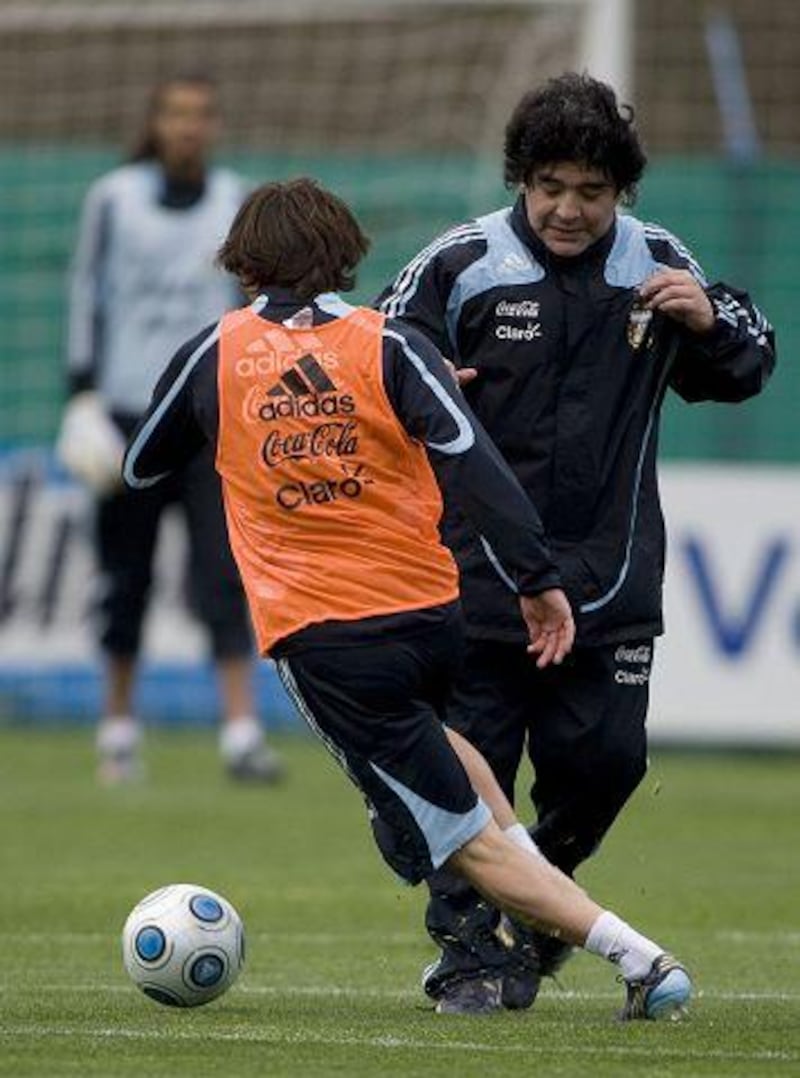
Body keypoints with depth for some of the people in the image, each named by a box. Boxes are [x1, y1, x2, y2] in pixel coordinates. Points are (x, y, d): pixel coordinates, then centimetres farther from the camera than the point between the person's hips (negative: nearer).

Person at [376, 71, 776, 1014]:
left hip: (609, 577, 2)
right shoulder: (463, 263, -4)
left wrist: (712, 321, -5)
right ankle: (473, 948, 9)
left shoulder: (658, 264, 5)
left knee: (604, 758, 0)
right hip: (478, 571, -2)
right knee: (472, 761, -1)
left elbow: (746, 366, 18)